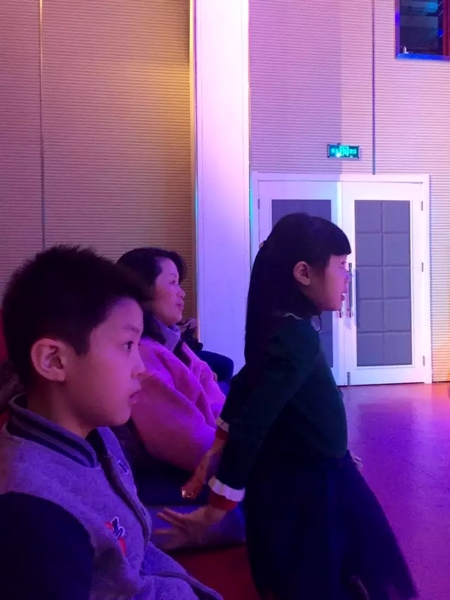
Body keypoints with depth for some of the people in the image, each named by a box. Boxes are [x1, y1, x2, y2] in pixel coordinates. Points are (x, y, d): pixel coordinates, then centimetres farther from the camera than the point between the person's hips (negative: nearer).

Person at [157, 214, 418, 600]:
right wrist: (217, 508, -23)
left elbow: (245, 386, 12)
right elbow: (250, 425, -29)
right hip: (302, 490, -9)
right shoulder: (297, 338, -27)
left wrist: (218, 451, 16)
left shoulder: (287, 327, 1)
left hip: (304, 479, 9)